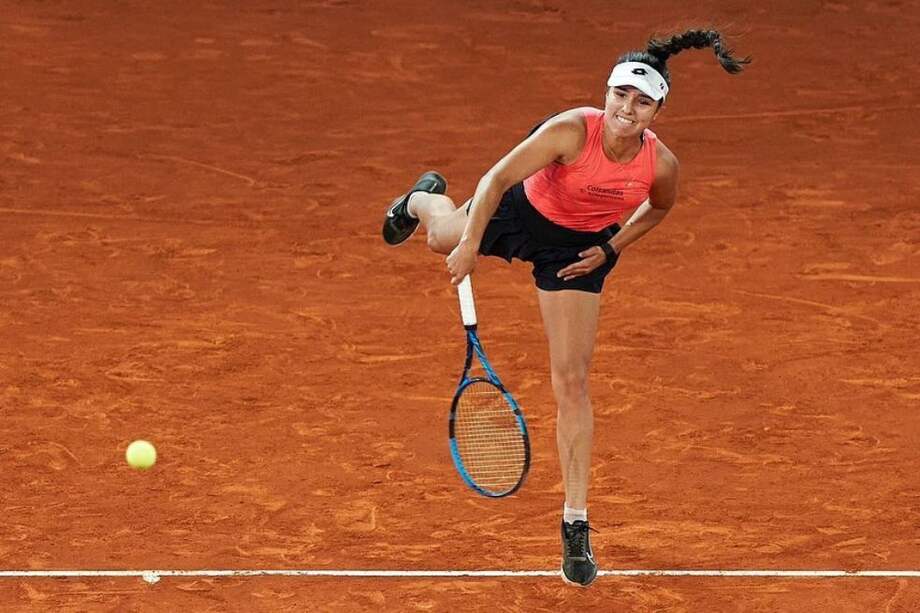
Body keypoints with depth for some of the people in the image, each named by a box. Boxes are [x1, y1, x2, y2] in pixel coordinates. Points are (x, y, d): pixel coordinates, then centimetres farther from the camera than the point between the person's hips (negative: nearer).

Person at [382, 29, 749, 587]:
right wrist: (471, 245, -33)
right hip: (522, 212, -1)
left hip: (578, 248, 1)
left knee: (572, 383, -4)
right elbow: (498, 178, -29)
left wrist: (612, 249, -9)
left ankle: (576, 524, 3)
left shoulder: (662, 164, -27)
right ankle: (424, 199, 71)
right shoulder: (572, 131, -37)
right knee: (444, 239, 31)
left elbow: (659, 208, -1)